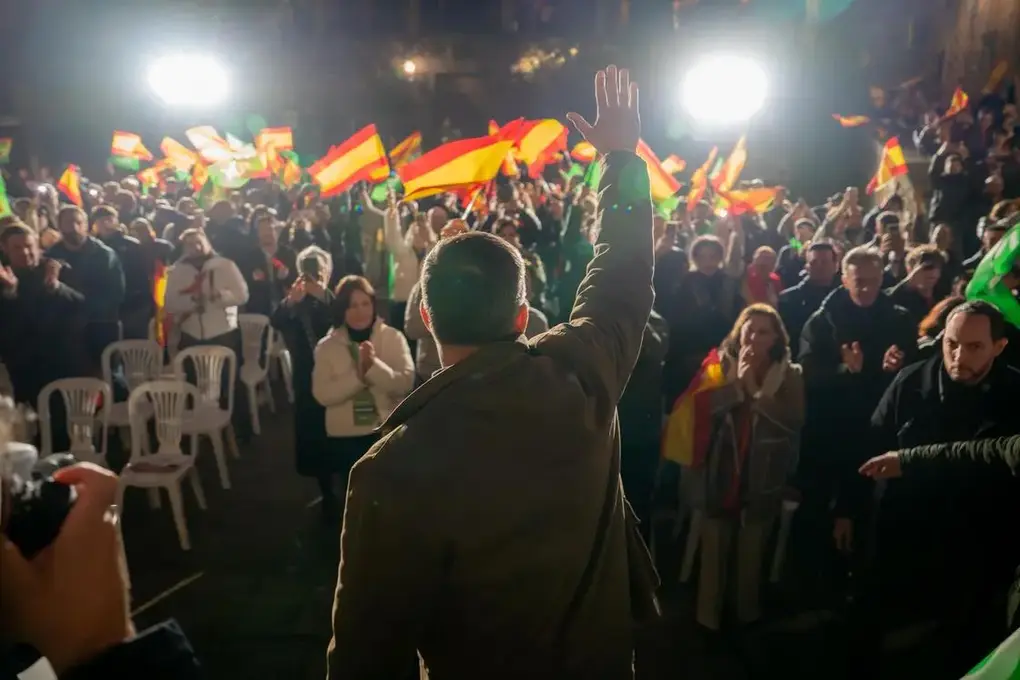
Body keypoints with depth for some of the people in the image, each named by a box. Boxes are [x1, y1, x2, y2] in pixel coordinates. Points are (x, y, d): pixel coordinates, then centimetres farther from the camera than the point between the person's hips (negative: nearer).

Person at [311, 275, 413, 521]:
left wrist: (374, 366, -27)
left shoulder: (393, 337, -4)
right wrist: (358, 374, -23)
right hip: (345, 436, 0)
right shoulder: (327, 346, -2)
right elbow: (322, 394, -13)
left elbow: (405, 383, -14)